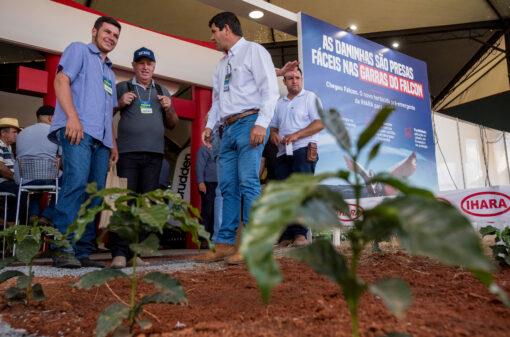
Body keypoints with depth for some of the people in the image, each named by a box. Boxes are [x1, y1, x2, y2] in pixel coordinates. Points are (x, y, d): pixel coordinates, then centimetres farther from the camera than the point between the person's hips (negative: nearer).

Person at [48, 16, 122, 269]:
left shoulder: (110, 72, 33)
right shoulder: (79, 50, 13)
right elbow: (61, 80, -3)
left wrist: (113, 142, 19)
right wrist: (72, 116, -18)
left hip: (101, 139, 7)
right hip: (78, 130, -7)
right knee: (76, 183, -24)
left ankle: (83, 252, 2)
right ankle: (62, 248, -22)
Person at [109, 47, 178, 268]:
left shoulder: (162, 92, 21)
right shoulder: (122, 87, 11)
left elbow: (172, 125, 21)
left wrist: (168, 108, 2)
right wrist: (120, 104, -7)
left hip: (155, 153, 3)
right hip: (128, 152, -3)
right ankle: (119, 253, -6)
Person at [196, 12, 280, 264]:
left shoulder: (254, 51, 2)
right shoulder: (222, 63, 25)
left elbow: (270, 89, -9)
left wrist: (261, 123, -19)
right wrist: (210, 125, 11)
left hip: (249, 123, -8)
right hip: (228, 129, 8)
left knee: (248, 183, -14)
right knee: (228, 188, 4)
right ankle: (225, 244, 7)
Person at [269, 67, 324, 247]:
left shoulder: (310, 97, 5)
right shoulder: (279, 103, 22)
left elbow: (320, 123, -6)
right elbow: (273, 126, 24)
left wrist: (296, 135, -15)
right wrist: (274, 135, 0)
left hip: (304, 150, -5)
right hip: (283, 153, 6)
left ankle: (300, 233, -11)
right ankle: (287, 235, 5)